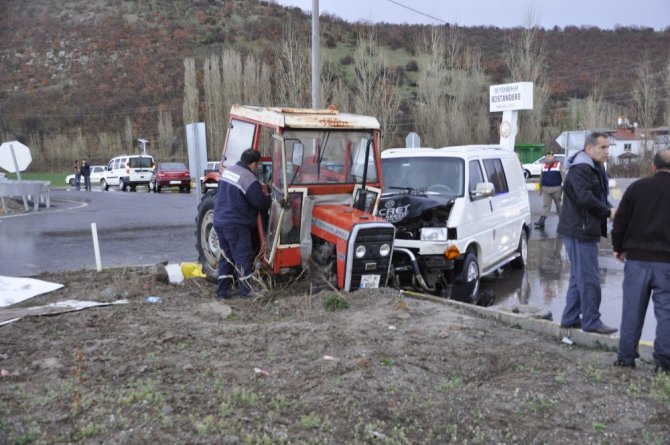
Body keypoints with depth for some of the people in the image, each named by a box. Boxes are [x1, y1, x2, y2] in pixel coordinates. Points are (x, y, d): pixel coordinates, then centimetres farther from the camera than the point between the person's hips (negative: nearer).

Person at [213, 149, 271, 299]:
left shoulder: (228, 170, 9)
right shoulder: (249, 179, -17)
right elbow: (261, 203, -15)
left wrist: (258, 190, 17)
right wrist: (267, 196, 8)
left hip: (219, 221, 8)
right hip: (236, 225, -8)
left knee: (226, 256, 15)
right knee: (243, 257, 2)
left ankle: (223, 290, 17)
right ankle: (247, 290, 9)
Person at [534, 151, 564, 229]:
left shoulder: (558, 165, -2)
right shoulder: (543, 166, 10)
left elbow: (563, 177, -4)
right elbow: (541, 177, 15)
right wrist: (540, 188, 14)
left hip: (556, 189, -3)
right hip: (546, 188, 3)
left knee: (559, 205, 7)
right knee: (545, 205, -1)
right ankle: (541, 222, -9)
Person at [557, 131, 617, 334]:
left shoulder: (596, 168, 18)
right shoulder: (580, 169, -16)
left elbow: (599, 197, 20)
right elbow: (585, 198, -26)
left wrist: (609, 209, 0)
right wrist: (609, 211, -15)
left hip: (586, 230, 11)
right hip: (579, 231, -11)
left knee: (579, 277, 15)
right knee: (589, 279, -5)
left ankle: (570, 318, 23)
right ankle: (591, 322, 3)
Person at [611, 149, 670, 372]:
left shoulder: (637, 187, 1)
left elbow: (620, 221, 2)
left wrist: (618, 248, 14)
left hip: (637, 258, 1)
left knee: (632, 309, 8)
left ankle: (626, 357, 13)